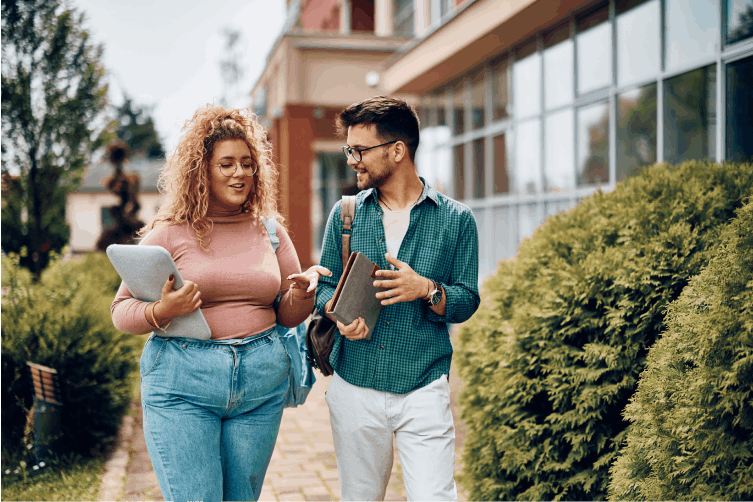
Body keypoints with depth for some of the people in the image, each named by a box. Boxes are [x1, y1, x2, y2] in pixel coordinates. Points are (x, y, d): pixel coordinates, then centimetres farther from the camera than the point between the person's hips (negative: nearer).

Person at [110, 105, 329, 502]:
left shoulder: (269, 231, 9)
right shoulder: (170, 233, -1)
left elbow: (288, 316, 14)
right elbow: (122, 311, 0)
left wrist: (302, 293, -8)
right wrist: (161, 312, -21)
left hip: (262, 382, 4)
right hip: (182, 383, -3)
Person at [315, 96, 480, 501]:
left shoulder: (455, 219, 0)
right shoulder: (345, 213, 6)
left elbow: (467, 302, 1)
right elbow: (324, 285, 9)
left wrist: (426, 290, -19)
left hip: (424, 391, -2)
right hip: (354, 387, 3)